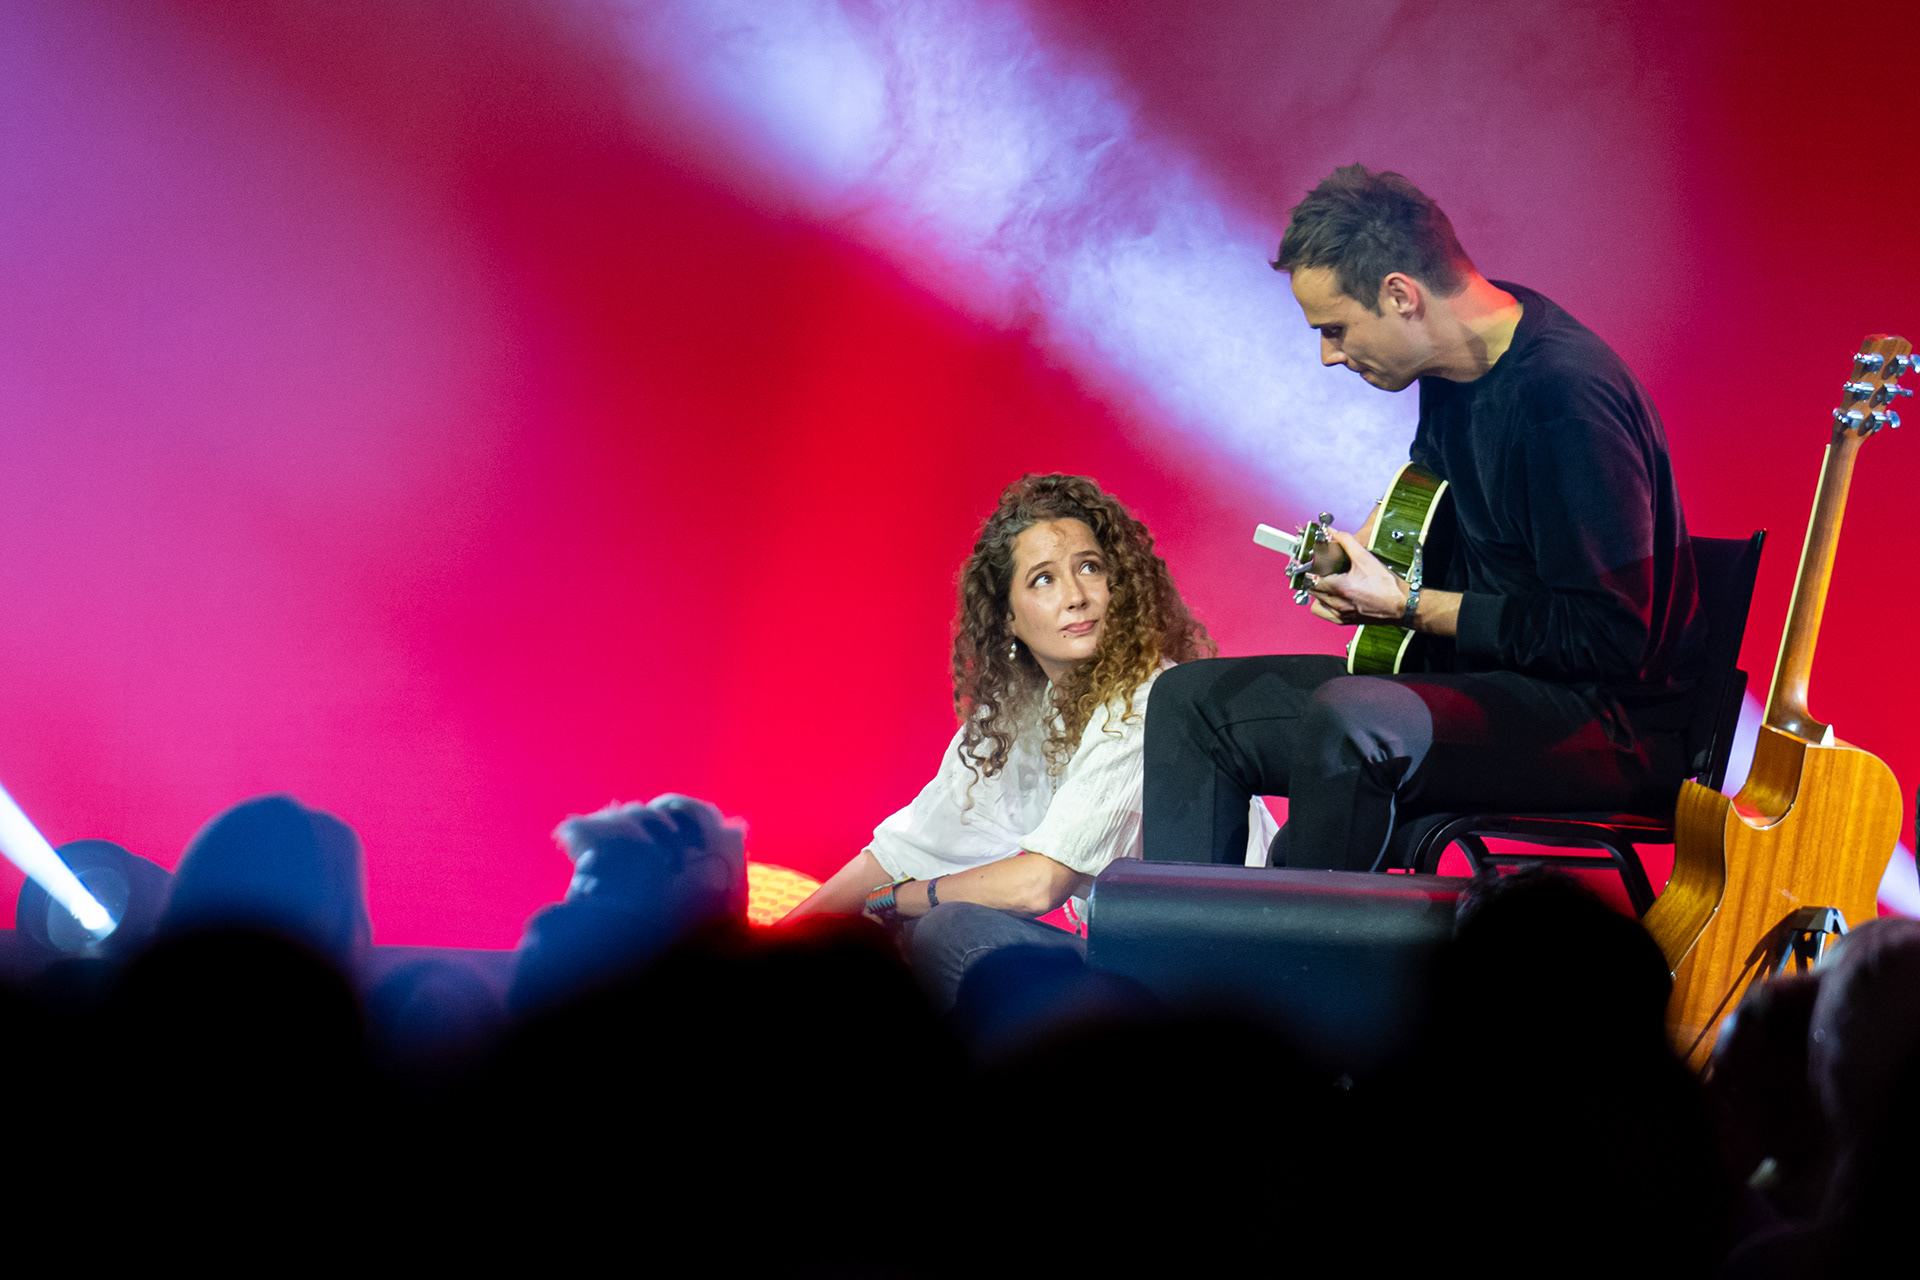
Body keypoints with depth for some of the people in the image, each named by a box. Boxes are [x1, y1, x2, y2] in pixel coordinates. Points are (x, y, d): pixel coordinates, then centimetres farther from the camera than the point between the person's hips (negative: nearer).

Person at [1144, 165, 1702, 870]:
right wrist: (1351, 551, 11)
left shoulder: (1566, 395, -23)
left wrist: (1408, 607, -18)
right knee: (1192, 700, 4)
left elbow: (1609, 638, -24)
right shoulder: (1455, 364, 7)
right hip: (1472, 677, 10)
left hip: (1611, 723, -10)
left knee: (1348, 720, -37)